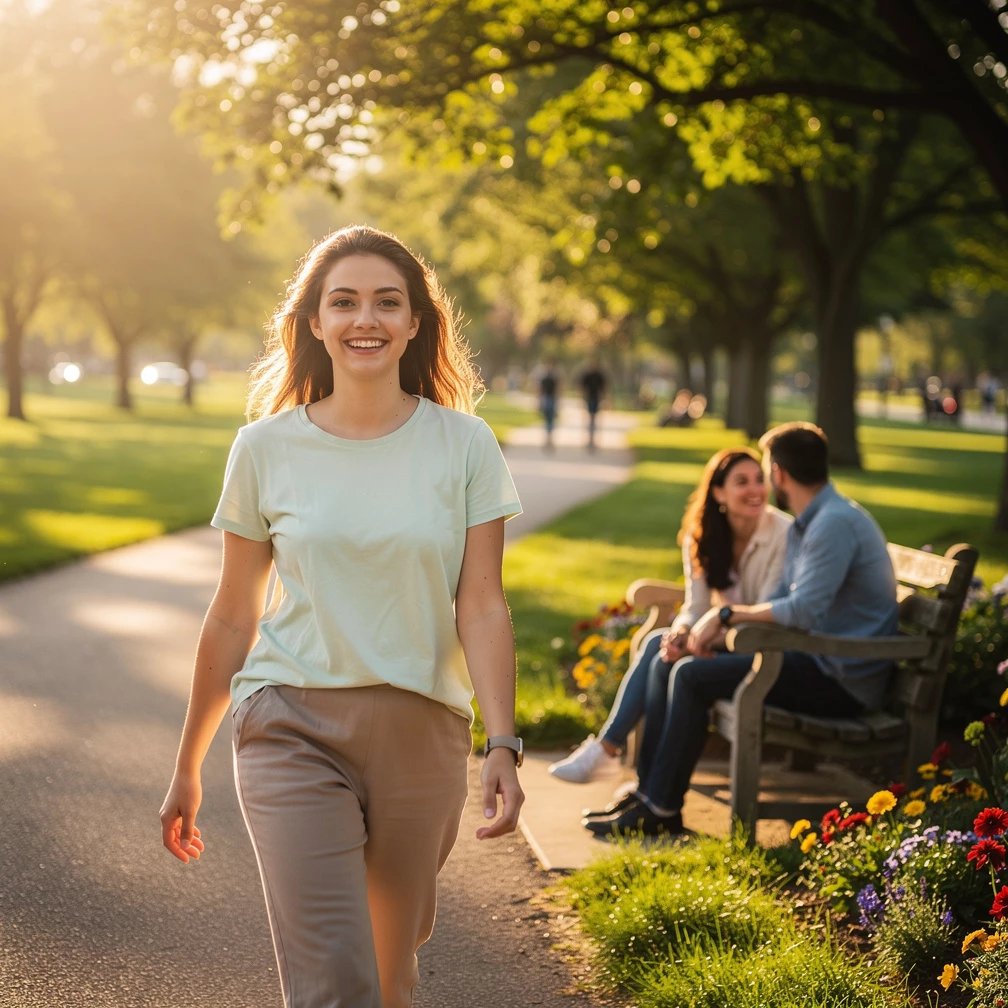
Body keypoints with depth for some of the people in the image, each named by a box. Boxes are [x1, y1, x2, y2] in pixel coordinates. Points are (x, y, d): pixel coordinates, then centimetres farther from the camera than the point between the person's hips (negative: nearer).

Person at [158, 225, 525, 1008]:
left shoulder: (464, 445, 0)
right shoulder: (266, 449, 0)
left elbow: (482, 607, -3)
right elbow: (232, 619, 8)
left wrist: (503, 744, -16)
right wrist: (189, 766, 14)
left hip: (421, 731, 1)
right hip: (294, 729, -1)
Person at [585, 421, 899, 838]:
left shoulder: (835, 523, -19)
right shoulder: (805, 525, 16)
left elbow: (804, 611, -27)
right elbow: (782, 601, 16)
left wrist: (728, 614, -16)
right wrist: (709, 628, 1)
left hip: (841, 681, -10)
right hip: (816, 661, 10)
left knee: (692, 676, -19)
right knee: (666, 665, 6)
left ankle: (661, 810, -10)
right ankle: (647, 791, 5)